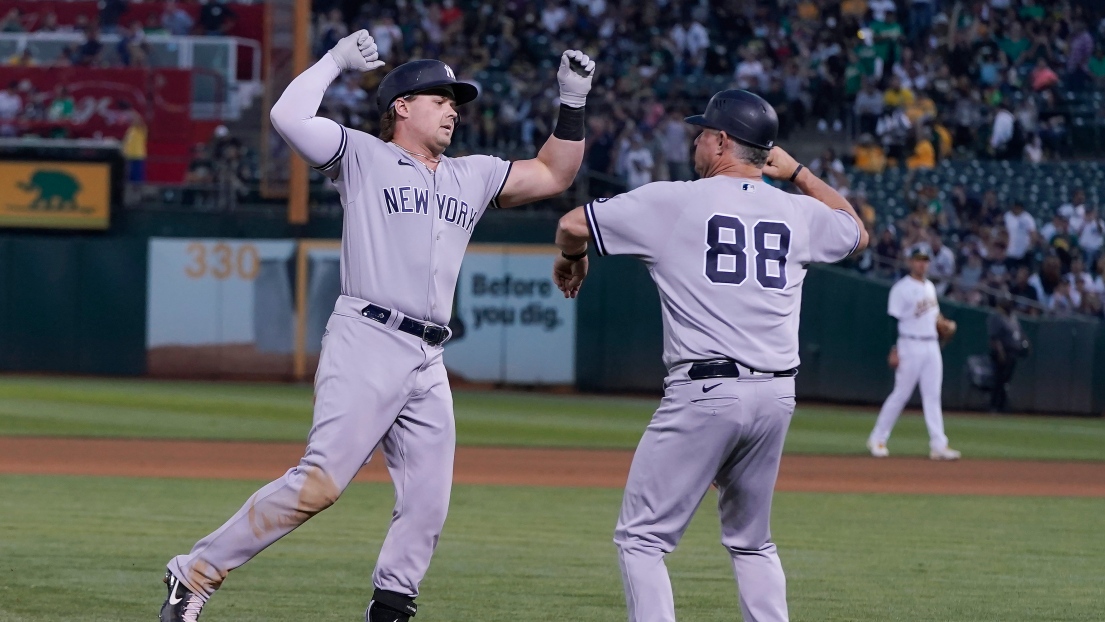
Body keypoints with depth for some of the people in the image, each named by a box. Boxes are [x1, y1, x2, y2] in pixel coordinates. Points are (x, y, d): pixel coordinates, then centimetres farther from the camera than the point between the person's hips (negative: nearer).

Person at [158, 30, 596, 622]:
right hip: (366, 343, -7)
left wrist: (573, 102, 15)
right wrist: (337, 59, 2)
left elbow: (553, 175, 25)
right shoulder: (361, 157, 4)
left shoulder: (471, 176, 23)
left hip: (428, 362, 7)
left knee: (426, 506, 1)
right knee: (321, 480, -17)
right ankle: (196, 574, -12)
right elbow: (288, 115, -10)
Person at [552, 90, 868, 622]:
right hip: (776, 394, 6)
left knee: (642, 536, 0)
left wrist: (570, 257, 24)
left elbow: (573, 225, 1)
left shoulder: (672, 202, -2)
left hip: (704, 392, -5)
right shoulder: (797, 212, 11)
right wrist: (796, 172, 35)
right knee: (751, 541, 21)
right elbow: (857, 232, 33)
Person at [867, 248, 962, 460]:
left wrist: (943, 323, 4)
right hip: (910, 345, -7)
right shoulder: (902, 289, -8)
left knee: (933, 395, 2)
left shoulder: (929, 287, 15)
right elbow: (893, 321, -12)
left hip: (931, 346, 7)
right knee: (901, 394, -3)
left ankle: (938, 444, -1)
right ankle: (877, 439, 9)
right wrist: (893, 352, -17)